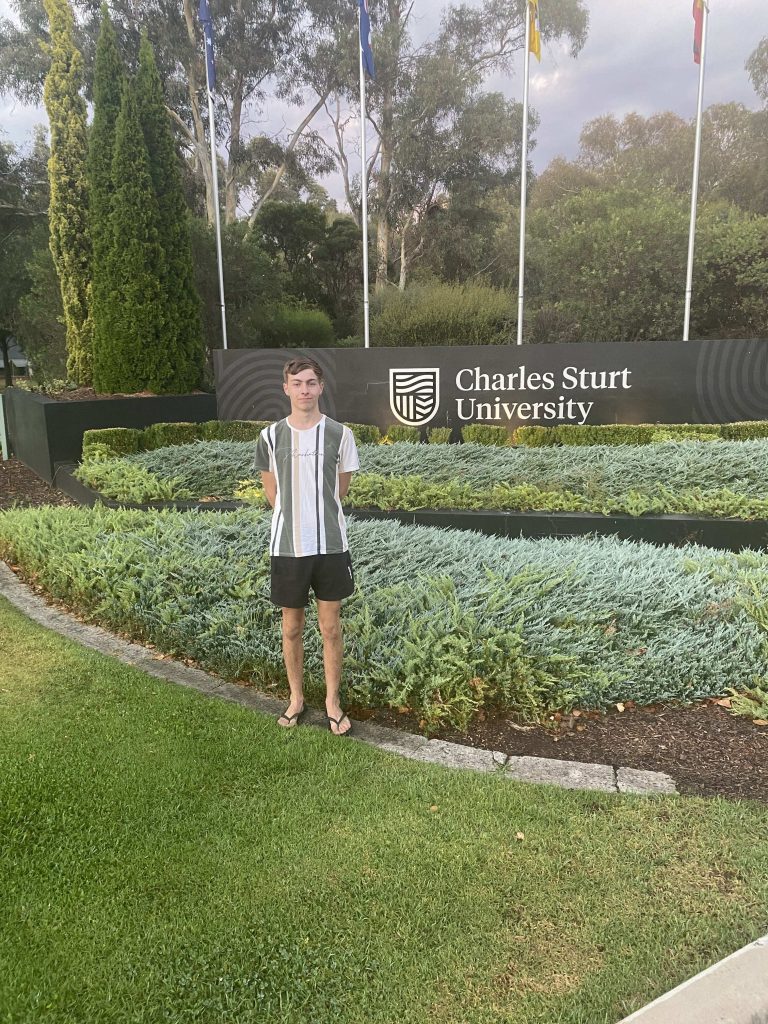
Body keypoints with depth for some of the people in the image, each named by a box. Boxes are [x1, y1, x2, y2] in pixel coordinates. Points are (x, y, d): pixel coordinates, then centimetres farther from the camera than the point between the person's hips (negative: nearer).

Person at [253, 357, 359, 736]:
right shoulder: (270, 436, -1)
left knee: (331, 626, 8)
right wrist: (294, 517, 9)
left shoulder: (339, 434, -3)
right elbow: (271, 492, 9)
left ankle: (333, 701, 25)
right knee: (291, 627, 13)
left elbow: (340, 489, 7)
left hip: (330, 544, -1)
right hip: (287, 546, 1)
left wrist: (318, 515, 10)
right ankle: (296, 698, 31)